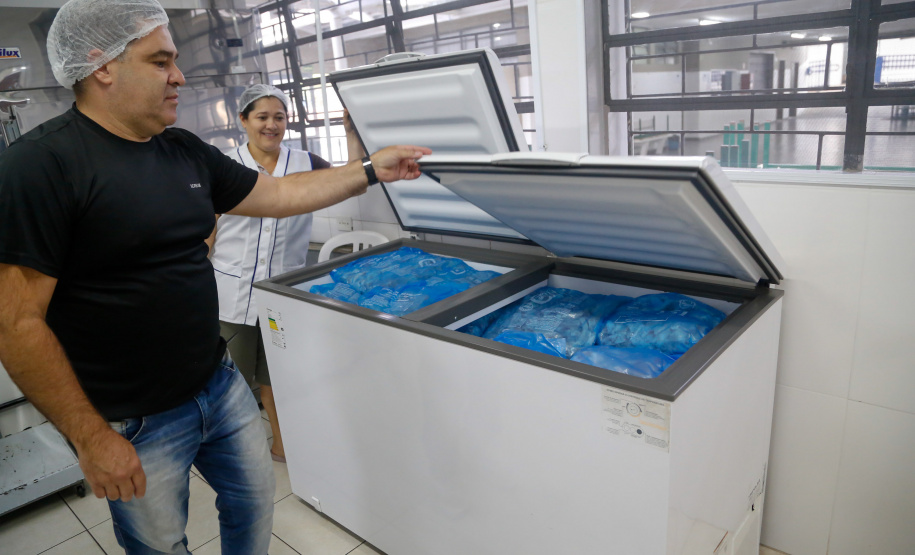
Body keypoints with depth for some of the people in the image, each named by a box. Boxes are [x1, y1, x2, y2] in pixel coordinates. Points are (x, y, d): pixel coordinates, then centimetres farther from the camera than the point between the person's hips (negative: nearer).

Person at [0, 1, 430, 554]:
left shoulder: (186, 152, 4)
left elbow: (281, 194, 11)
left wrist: (371, 169, 9)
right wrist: (92, 438, -16)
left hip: (221, 385, 6)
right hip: (135, 424, -6)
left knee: (255, 502, 21)